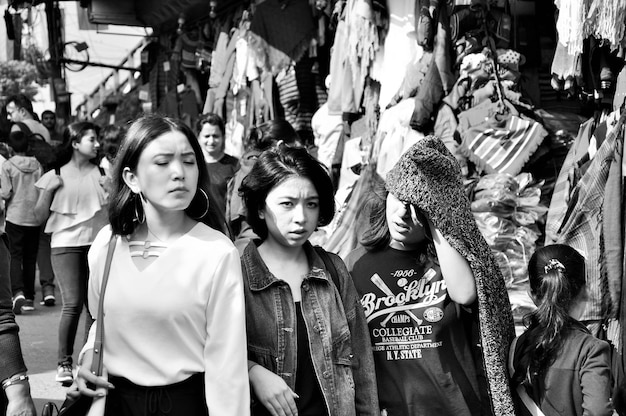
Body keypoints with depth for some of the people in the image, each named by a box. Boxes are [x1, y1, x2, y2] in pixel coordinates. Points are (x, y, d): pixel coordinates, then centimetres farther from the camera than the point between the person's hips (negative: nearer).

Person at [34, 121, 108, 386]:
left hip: (97, 243, 3)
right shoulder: (56, 175, 3)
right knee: (72, 304, -11)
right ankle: (64, 363, 1)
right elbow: (40, 215, 4)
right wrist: (49, 190, -10)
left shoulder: (99, 172, 7)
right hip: (66, 245, -2)